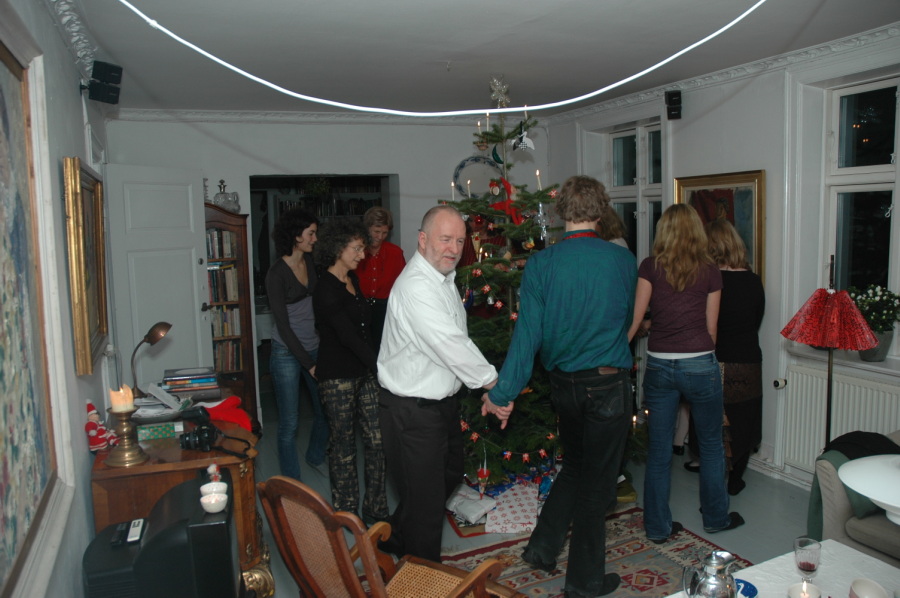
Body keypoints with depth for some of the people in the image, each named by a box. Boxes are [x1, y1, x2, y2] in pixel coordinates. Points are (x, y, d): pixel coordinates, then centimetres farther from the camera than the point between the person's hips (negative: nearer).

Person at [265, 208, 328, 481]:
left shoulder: (311, 261, 3)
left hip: (314, 346, 6)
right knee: (290, 422, 2)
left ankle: (316, 457, 42)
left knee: (325, 410, 15)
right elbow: (283, 325, -16)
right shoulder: (277, 274, -16)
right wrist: (308, 364, -16)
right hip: (287, 351, -6)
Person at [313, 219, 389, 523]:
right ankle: (345, 515, 23)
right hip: (338, 377, -7)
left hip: (364, 371, 7)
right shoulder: (326, 290, -18)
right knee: (344, 446, 6)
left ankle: (375, 509, 21)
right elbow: (348, 337, -25)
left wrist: (377, 366, 16)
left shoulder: (352, 279, 9)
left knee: (378, 440, 7)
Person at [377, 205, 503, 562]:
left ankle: (394, 538, 45)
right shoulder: (416, 287, -25)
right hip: (413, 409, -11)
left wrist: (486, 390, 8)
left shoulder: (444, 278, 8)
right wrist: (494, 384, -18)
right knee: (425, 498, 4)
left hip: (442, 401, 11)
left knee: (450, 475, 26)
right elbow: (452, 346, -28)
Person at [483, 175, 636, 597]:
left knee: (575, 466, 24)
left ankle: (542, 547, 29)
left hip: (563, 384, 2)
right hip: (608, 384, -2)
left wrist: (502, 391, -3)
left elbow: (528, 332, -10)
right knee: (596, 481, 10)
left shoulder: (541, 264, -9)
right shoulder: (623, 260, -7)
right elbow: (626, 319, 9)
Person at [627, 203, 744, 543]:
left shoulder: (650, 267, -2)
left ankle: (658, 527, 20)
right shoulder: (710, 271, 0)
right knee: (711, 445, 18)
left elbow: (635, 318, -6)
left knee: (658, 450, 10)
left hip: (659, 365, 1)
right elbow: (711, 327, 5)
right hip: (700, 364, 0)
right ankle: (716, 518, 33)